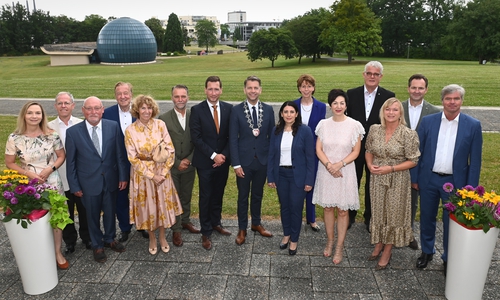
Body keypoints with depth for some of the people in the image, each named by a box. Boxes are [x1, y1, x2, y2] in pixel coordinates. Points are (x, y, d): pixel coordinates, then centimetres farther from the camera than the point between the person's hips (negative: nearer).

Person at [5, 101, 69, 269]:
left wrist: (50, 169, -14)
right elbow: (9, 163, 1)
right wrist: (28, 173, -13)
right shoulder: (14, 138, -7)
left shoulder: (51, 135, -6)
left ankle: (58, 253, 23)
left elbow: (61, 156, 2)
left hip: (52, 183, 1)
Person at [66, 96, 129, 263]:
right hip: (89, 182, -1)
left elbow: (120, 154, -2)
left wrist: (123, 176, -2)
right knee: (93, 215, 15)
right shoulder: (73, 132, -11)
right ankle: (97, 245, 37)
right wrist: (74, 186, -3)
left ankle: (109, 239, 44)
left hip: (110, 179, 2)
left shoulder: (113, 126, -7)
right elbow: (71, 162, -5)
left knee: (110, 212, 19)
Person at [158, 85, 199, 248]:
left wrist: (189, 160, -10)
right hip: (171, 166, -2)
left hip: (189, 165, 2)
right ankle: (176, 229, 21)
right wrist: (177, 163, -12)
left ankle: (185, 221, 37)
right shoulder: (164, 118, -9)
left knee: (186, 196, 17)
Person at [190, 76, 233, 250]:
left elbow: (231, 136, 2)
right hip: (205, 162, -3)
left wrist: (224, 155, -10)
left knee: (218, 195, 16)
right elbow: (196, 138, -11)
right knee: (205, 197, 6)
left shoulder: (228, 108, 1)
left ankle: (215, 223, 35)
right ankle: (206, 233, 18)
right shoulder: (197, 110, -8)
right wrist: (213, 155, -15)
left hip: (223, 160, 3)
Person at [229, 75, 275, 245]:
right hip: (244, 161, -2)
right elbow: (233, 139, -7)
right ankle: (242, 229, 27)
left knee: (258, 194, 17)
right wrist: (236, 164, -11)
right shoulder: (237, 110, -7)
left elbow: (272, 136, 4)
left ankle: (256, 223, 36)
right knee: (243, 196, 11)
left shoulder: (268, 109, 0)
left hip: (262, 161, 2)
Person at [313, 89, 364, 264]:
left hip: (345, 172, -2)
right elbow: (318, 149, 0)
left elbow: (356, 151, -5)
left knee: (342, 210, 5)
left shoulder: (354, 125, -7)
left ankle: (339, 247, 17)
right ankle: (330, 241, 29)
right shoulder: (323, 124, 0)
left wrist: (339, 164, -18)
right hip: (326, 171, 2)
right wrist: (329, 165, -15)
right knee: (327, 207, 12)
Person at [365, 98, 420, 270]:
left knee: (393, 213, 9)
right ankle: (378, 245, 36)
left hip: (397, 180, -3)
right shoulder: (374, 130, -2)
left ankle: (387, 252, 25)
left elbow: (413, 161, -11)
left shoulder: (408, 134, -14)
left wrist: (391, 168, -20)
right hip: (377, 178, 4)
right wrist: (370, 164, -8)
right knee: (377, 211, 15)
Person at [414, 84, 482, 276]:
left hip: (455, 181, -1)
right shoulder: (428, 121, -3)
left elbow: (475, 160, -3)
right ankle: (426, 252, 36)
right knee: (427, 218, 15)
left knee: (451, 222, 11)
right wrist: (415, 178, 1)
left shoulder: (473, 125, -5)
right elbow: (418, 152, 1)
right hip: (428, 179, 2)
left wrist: (471, 187, -5)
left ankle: (449, 259, 31)